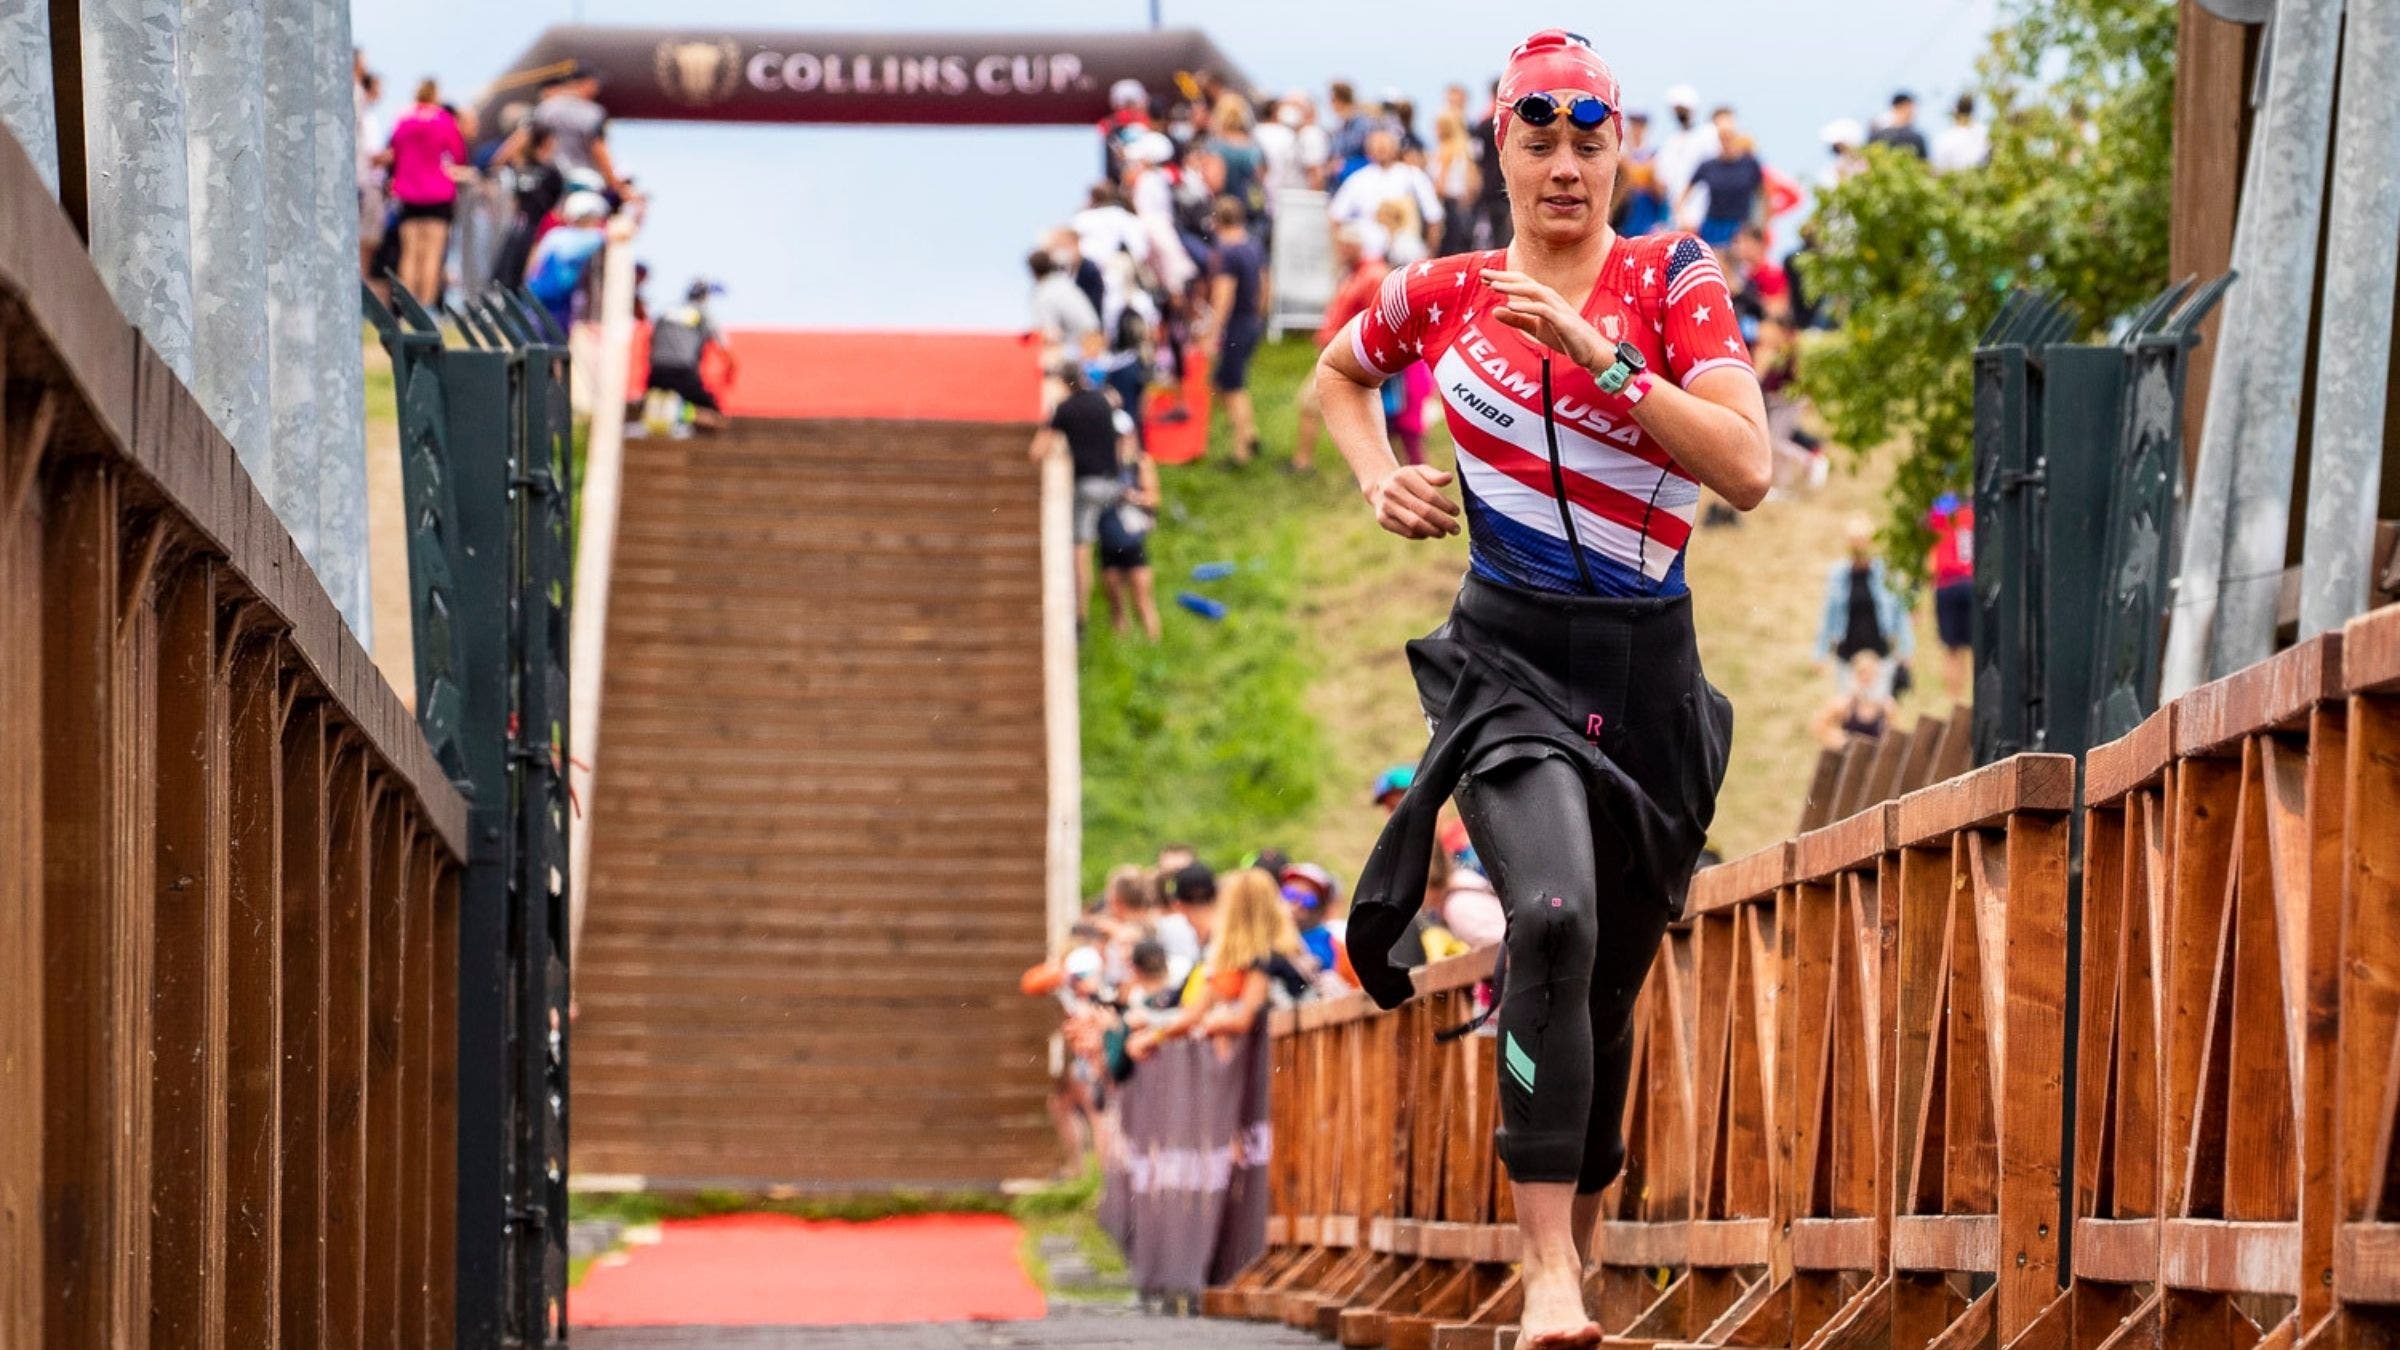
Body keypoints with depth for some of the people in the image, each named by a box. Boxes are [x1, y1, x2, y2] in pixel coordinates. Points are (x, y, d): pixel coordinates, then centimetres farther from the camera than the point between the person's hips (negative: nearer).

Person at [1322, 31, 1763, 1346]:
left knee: (1607, 987, 9)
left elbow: (1747, 469, -15)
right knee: (1552, 916, -27)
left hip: (1648, 670, 1)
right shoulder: (1442, 294, 3)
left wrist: (1596, 352, -22)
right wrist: (1378, 477, 7)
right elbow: (1338, 373, 26)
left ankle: (1572, 1238, 31)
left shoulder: (1674, 280, -2)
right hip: (1508, 659, -1)